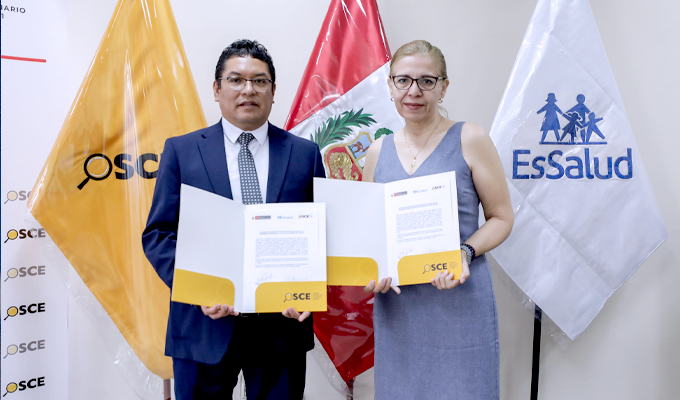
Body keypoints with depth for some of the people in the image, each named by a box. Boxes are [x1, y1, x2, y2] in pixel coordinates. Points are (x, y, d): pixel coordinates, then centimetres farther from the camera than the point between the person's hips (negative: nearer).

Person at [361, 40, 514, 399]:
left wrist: (465, 253, -18)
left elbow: (501, 217, -1)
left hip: (459, 299, -3)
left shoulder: (469, 140, -3)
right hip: (395, 305, 4)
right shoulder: (378, 151, 7)